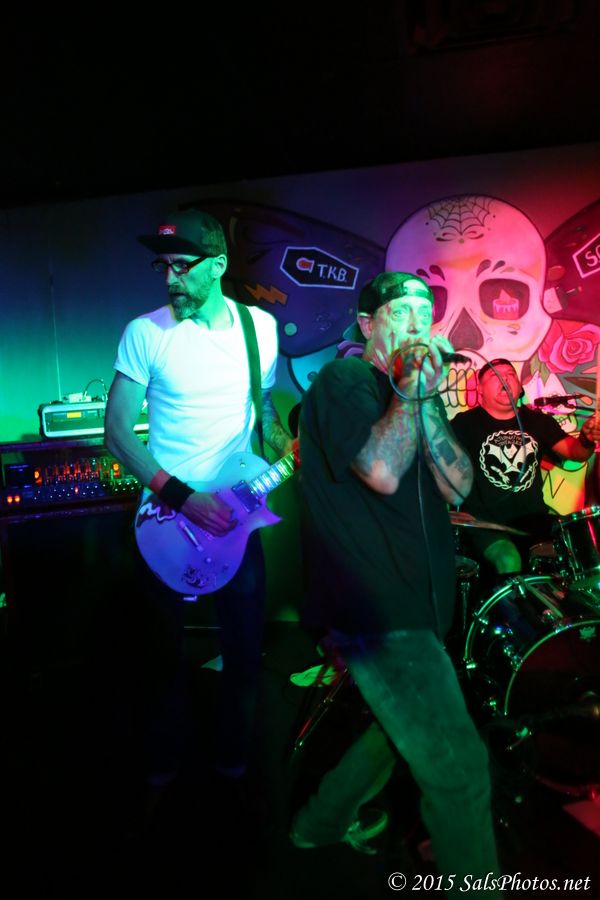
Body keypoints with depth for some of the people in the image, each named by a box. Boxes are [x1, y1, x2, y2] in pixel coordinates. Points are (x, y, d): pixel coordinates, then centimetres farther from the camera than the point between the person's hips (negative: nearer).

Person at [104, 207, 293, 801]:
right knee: (165, 645, 11)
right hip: (167, 509, -2)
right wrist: (181, 496, -18)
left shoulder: (260, 325, 1)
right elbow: (117, 428, -9)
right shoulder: (146, 332, -8)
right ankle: (162, 763, 36)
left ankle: (233, 759, 34)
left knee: (245, 645, 10)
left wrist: (292, 454, -4)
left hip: (234, 508, 2)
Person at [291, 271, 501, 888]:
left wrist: (425, 398, -9)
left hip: (411, 603, 10)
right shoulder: (343, 381, -9)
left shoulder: (412, 392, 15)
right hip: (376, 611, -10)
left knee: (403, 728, 27)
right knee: (459, 768, -5)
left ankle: (323, 821, 47)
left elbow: (458, 485, 1)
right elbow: (382, 472, -27)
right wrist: (410, 388, -17)